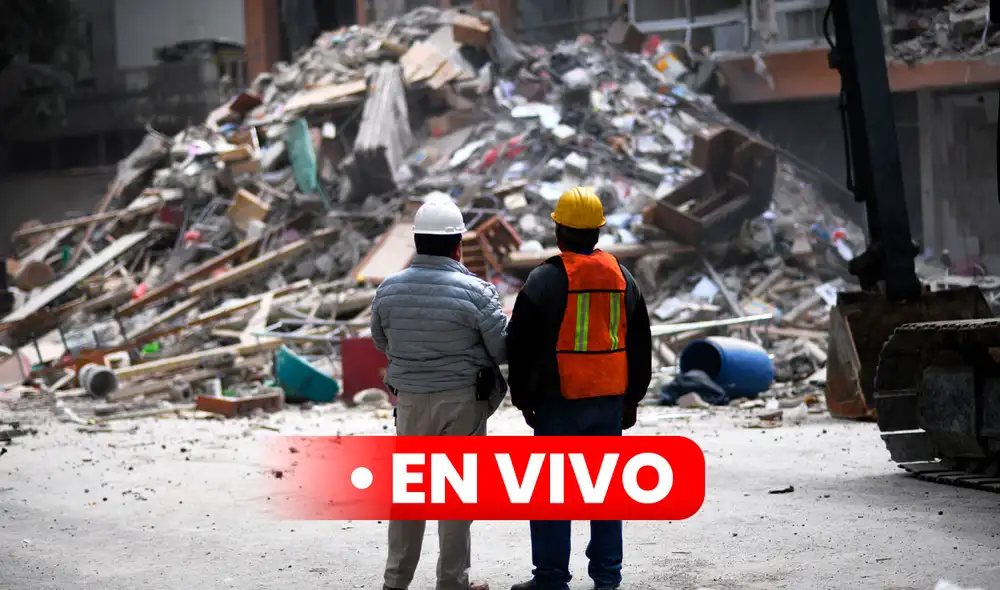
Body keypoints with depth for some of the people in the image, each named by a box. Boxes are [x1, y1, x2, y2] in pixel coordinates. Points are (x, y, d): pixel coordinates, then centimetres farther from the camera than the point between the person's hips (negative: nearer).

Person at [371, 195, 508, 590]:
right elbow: (503, 350, -10)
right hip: (462, 399, -3)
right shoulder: (474, 291, -16)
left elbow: (381, 342, 11)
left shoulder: (389, 288, -3)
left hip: (410, 399, 4)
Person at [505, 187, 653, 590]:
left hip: (559, 401, -5)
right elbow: (640, 345, 15)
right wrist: (631, 399, 21)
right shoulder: (622, 277, 8)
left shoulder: (545, 280, -9)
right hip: (610, 400, 5)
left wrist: (523, 398, 4)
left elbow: (521, 345, -7)